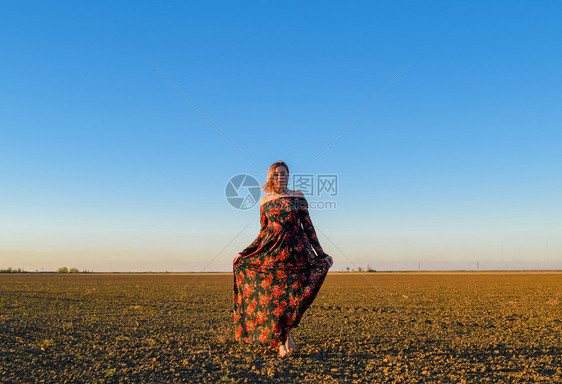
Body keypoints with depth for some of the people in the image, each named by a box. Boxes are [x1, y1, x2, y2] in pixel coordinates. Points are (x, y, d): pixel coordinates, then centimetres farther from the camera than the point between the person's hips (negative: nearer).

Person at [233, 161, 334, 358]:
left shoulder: (298, 196, 4)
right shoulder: (265, 201, 8)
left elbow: (308, 226, 4)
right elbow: (263, 232, 12)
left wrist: (321, 254, 1)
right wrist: (244, 254, 9)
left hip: (296, 252, -1)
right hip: (272, 252, 1)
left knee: (293, 294, -2)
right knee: (273, 295, -1)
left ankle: (285, 332, 24)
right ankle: (282, 343, 13)